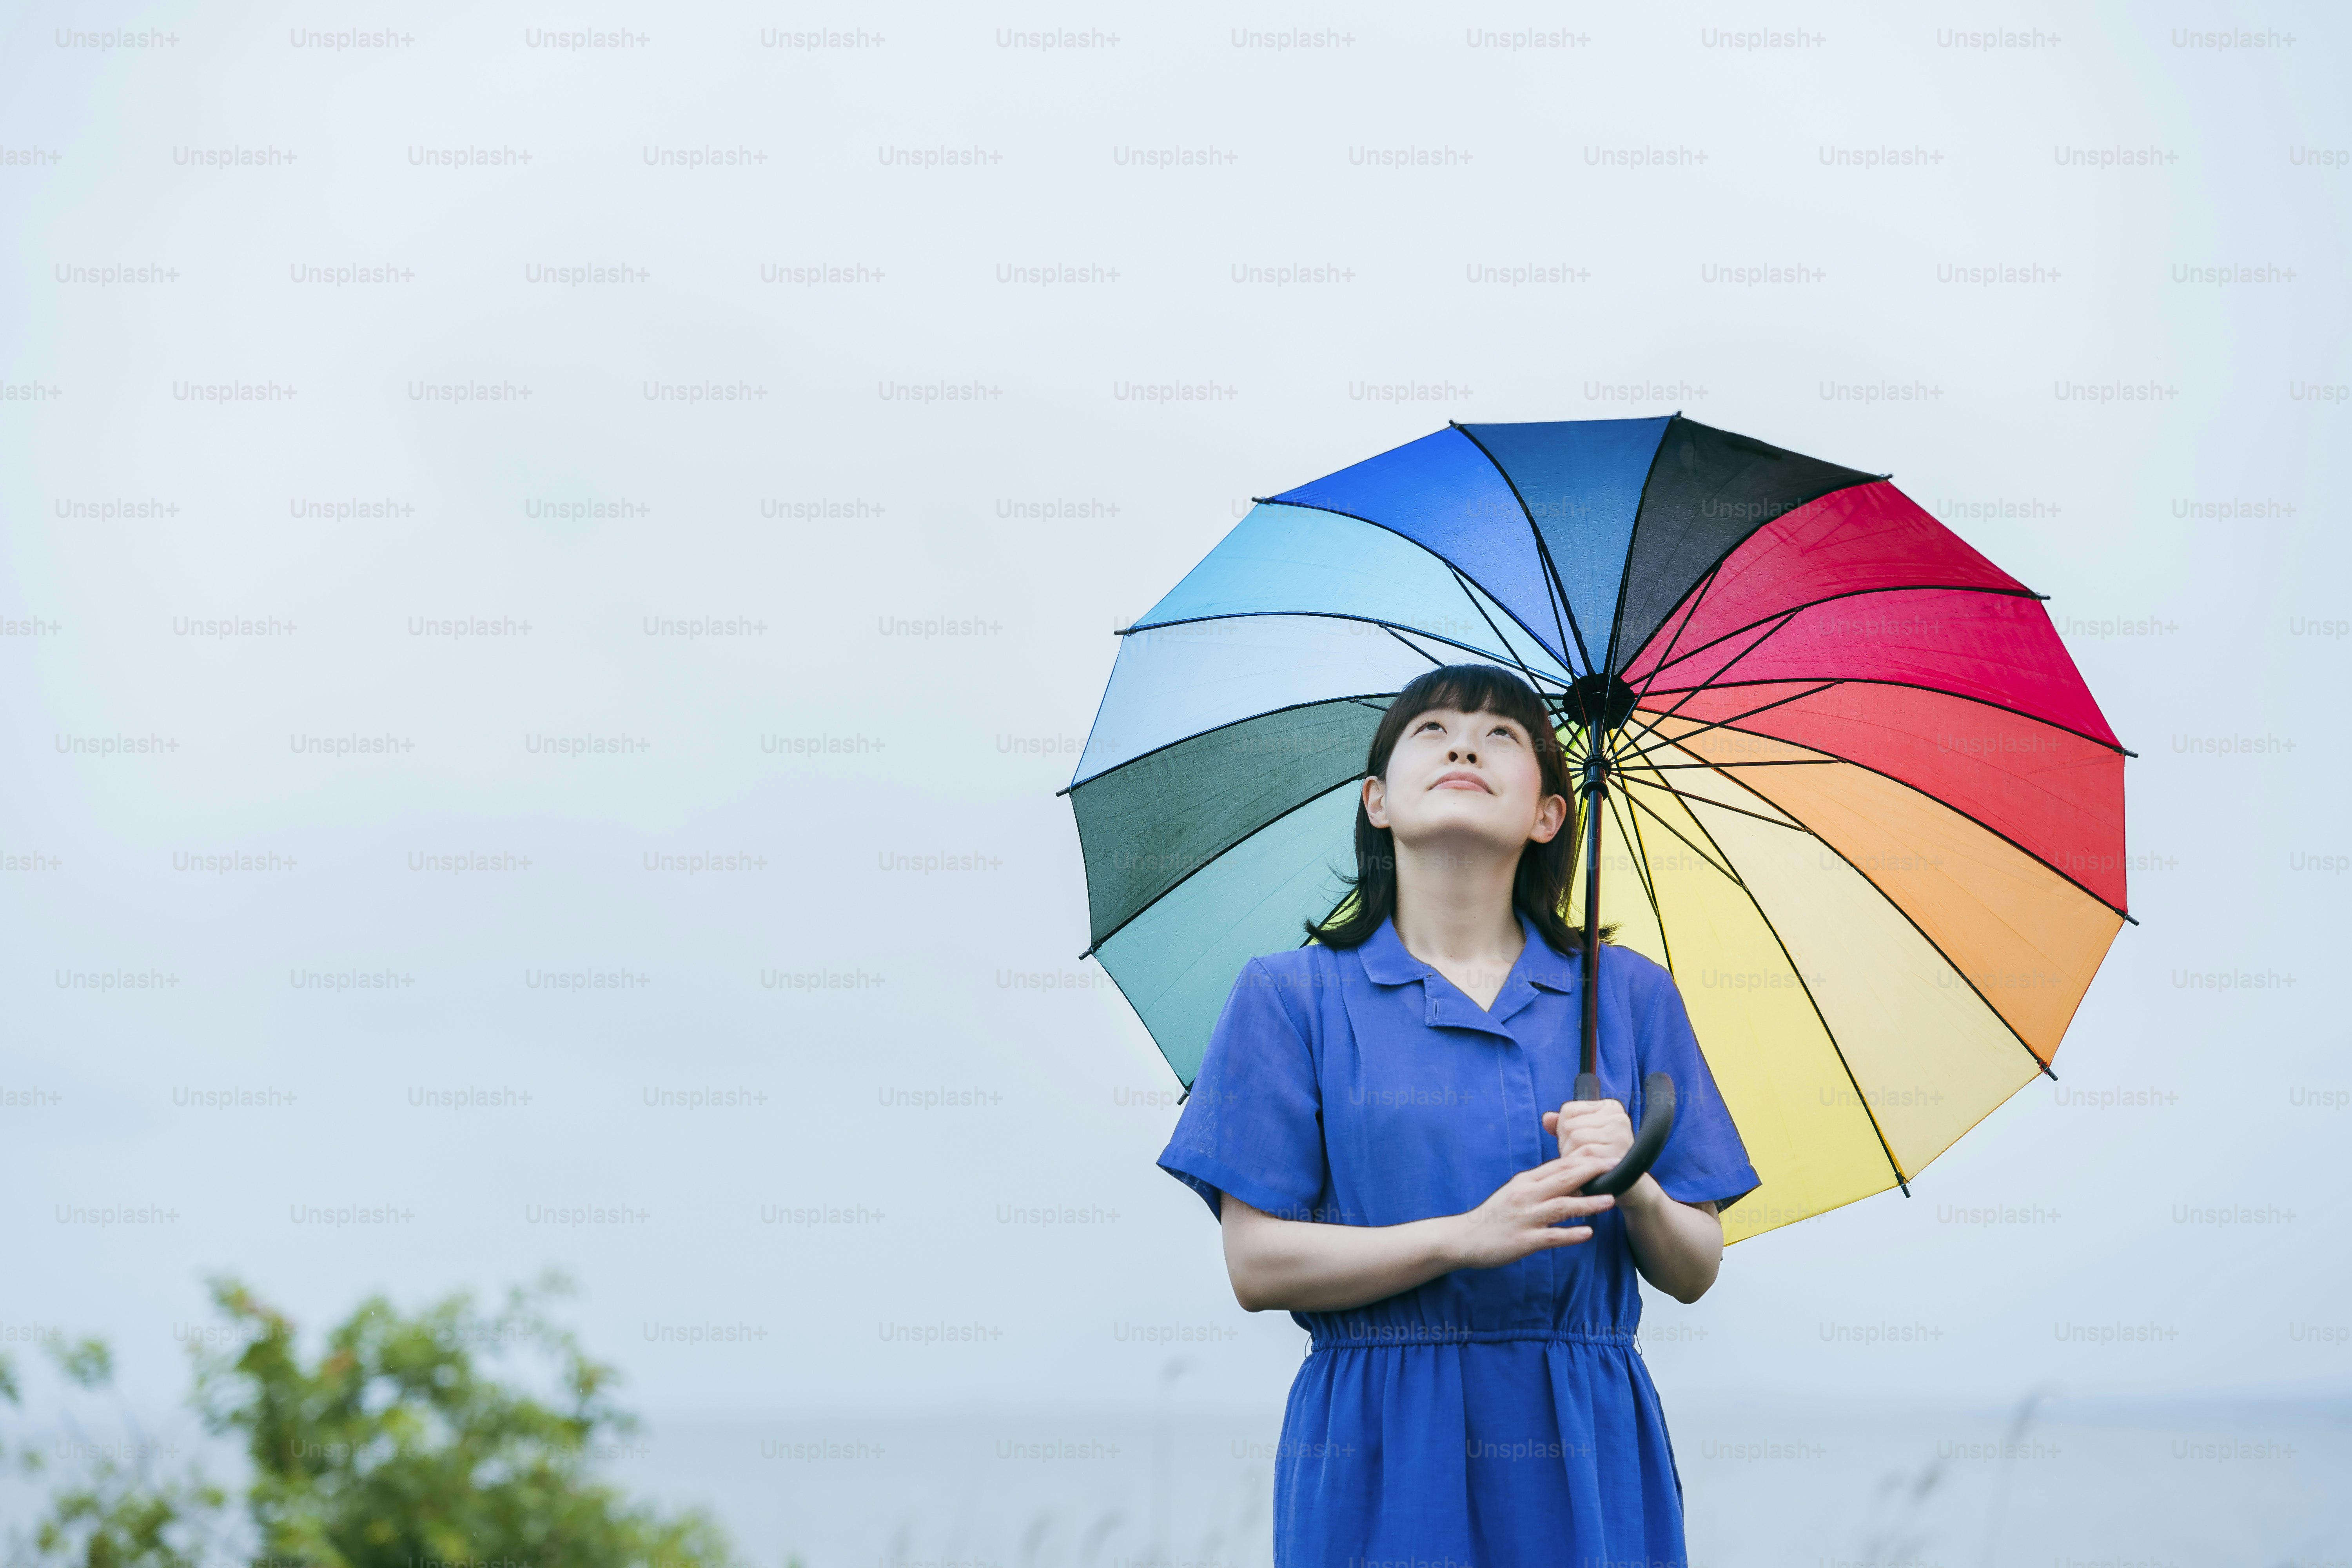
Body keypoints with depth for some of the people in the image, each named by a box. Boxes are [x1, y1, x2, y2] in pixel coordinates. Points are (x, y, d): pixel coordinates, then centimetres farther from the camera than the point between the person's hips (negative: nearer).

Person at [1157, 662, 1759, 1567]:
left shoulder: (1628, 997, 10)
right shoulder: (1292, 997, 4)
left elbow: (1694, 1272, 9)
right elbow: (1256, 1264, -5)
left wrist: (1636, 1191, -13)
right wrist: (1464, 1237, -16)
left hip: (1582, 1457, 2)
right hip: (1380, 1458, -2)